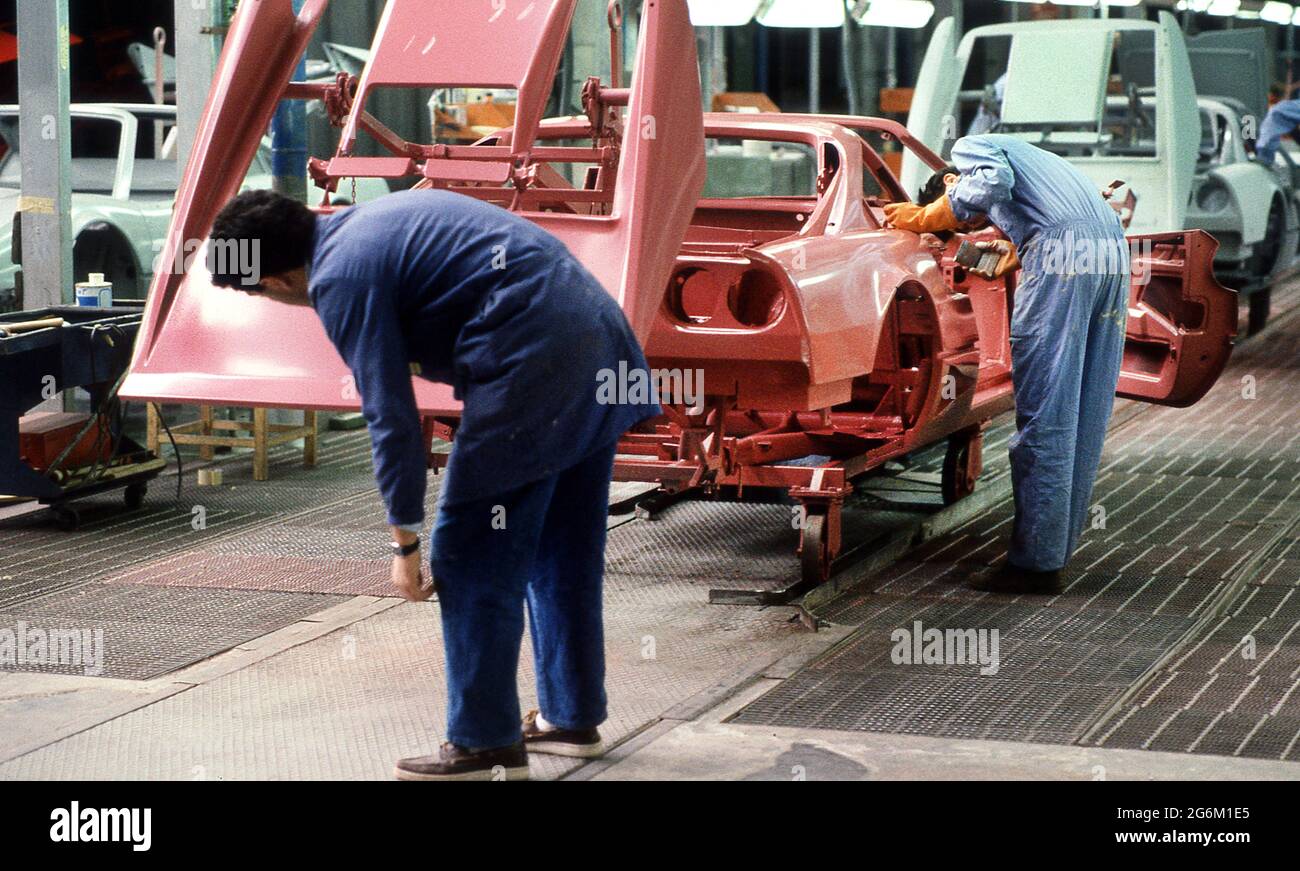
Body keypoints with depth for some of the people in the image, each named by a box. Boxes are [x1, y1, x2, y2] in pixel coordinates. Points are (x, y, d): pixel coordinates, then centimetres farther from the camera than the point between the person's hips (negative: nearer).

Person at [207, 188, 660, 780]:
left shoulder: (340, 278, -8)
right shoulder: (375, 220, 20)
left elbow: (391, 416, -9)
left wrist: (405, 541, -2)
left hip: (534, 364, -10)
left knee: (471, 560, 1)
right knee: (565, 554, 19)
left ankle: (485, 744, 7)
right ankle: (573, 718, 30)